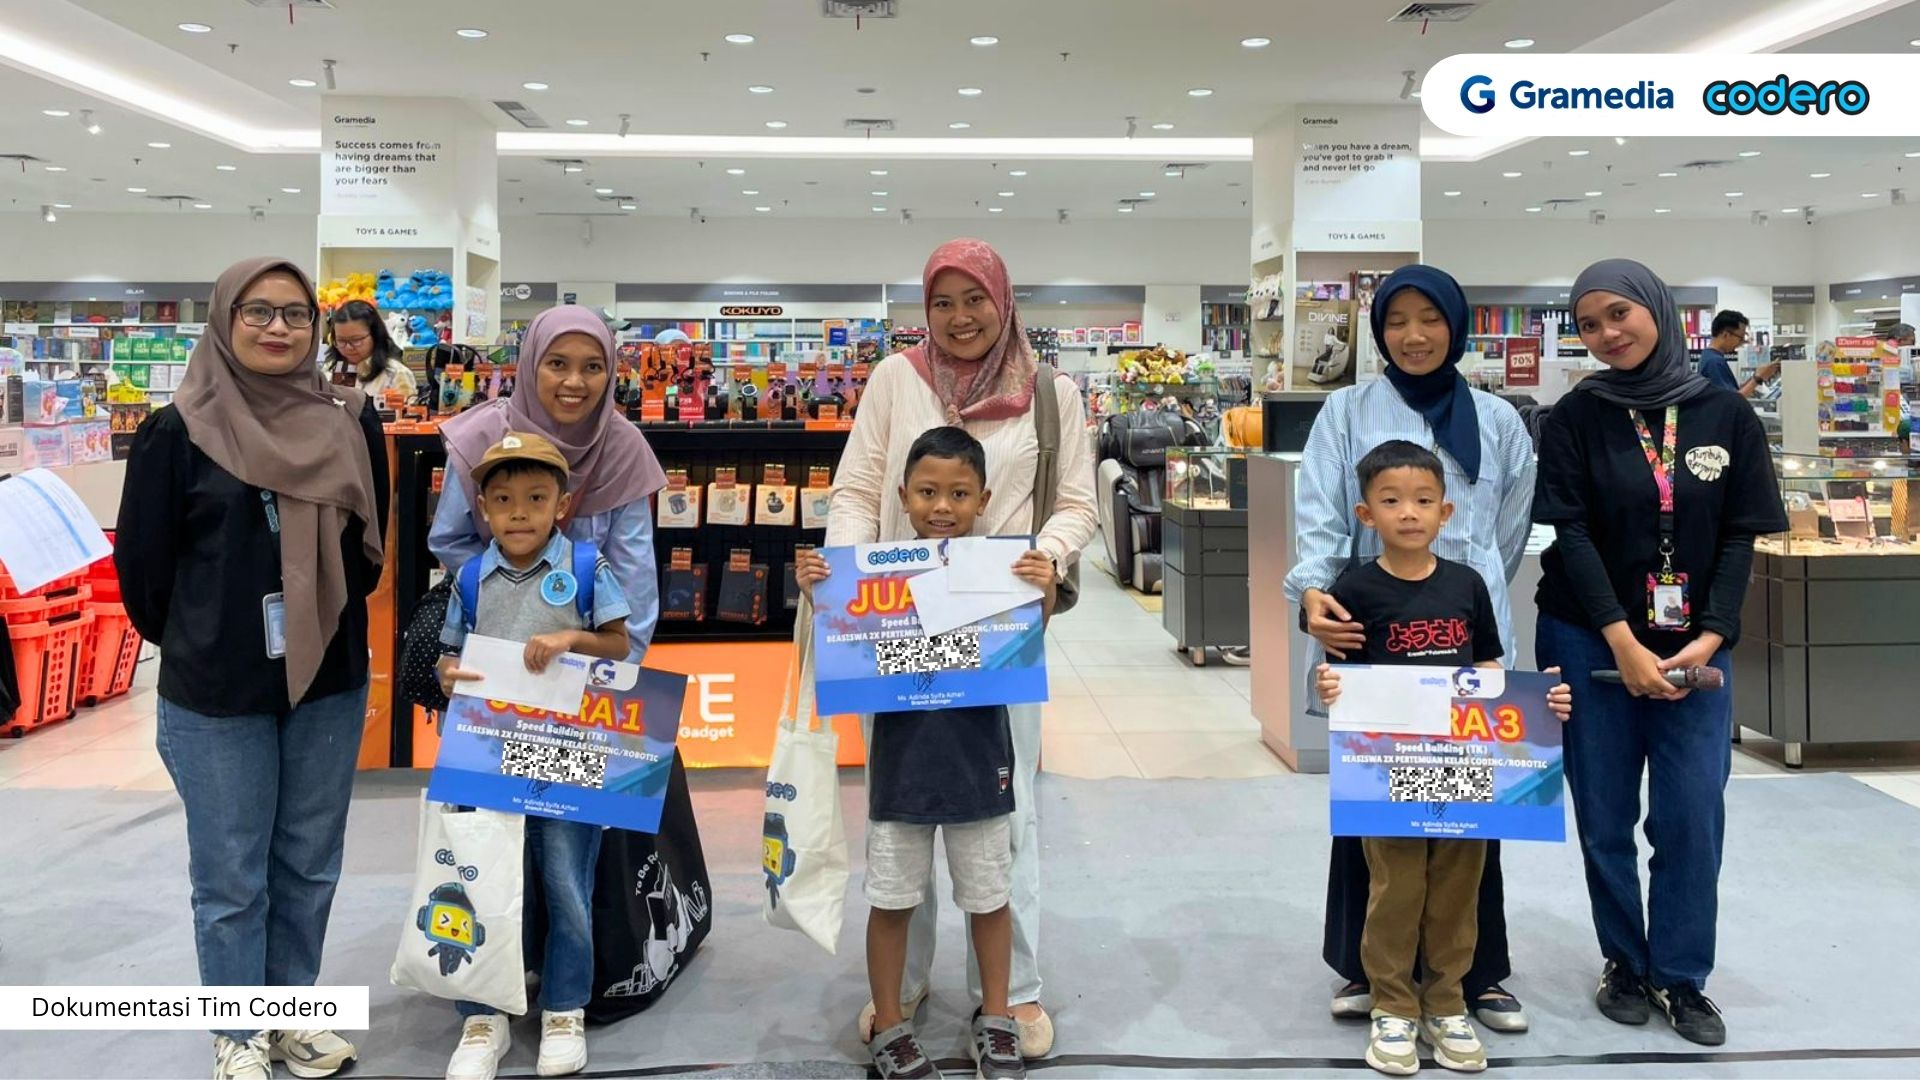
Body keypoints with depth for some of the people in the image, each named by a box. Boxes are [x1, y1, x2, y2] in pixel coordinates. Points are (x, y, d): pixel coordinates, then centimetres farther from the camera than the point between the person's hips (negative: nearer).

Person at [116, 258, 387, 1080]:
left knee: (309, 864, 14)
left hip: (330, 682, 3)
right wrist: (197, 646, 7)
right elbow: (142, 563, -2)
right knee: (231, 877, 8)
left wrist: (328, 623, 7)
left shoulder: (350, 422, 0)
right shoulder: (179, 431, -8)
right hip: (216, 696, -2)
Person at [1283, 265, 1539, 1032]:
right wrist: (1313, 590, -25)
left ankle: (1478, 972, 21)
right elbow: (1320, 514, -9)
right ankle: (1363, 968, 20)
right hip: (1369, 633, -1)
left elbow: (1509, 533, 15)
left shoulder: (1498, 421, 9)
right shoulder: (1347, 412, 3)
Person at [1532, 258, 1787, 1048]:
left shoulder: (1728, 416, 3)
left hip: (1693, 645, 1)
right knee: (1605, 816, 6)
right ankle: (1625, 964, 22)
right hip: (1589, 643, -1)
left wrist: (1709, 637, -11)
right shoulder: (1575, 418, -2)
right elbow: (1571, 535, -8)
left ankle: (1682, 977, 16)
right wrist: (1623, 643, -16)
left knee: (1692, 814, 0)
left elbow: (1739, 537, 1)